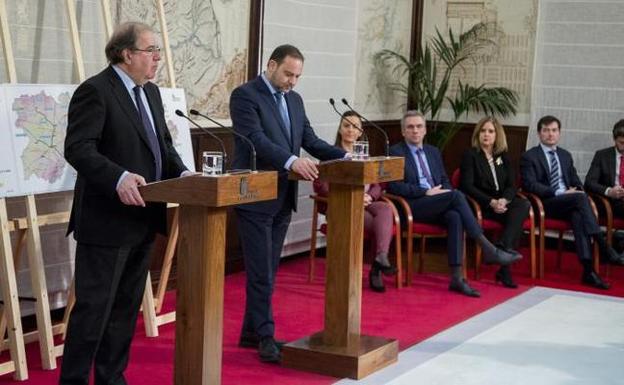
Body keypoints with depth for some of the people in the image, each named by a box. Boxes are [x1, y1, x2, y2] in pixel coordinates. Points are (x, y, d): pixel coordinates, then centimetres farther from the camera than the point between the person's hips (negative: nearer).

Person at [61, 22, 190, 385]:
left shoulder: (151, 92, 14)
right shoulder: (95, 91, -13)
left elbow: (164, 144, 20)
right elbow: (78, 149, -22)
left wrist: (182, 172, 0)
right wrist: (119, 178, -35)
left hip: (143, 219, 9)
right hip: (107, 220, -9)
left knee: (127, 306, 15)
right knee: (94, 308, -3)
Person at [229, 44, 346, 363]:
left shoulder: (294, 99, 14)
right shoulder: (245, 95, -11)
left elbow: (310, 140, 11)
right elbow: (256, 139, -23)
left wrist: (345, 156, -4)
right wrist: (292, 161, -35)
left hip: (283, 197, 8)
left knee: (268, 271, 13)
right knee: (261, 272, -4)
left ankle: (251, 332, 22)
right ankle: (266, 336, 3)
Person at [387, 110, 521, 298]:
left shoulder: (433, 152, 22)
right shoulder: (395, 152, 4)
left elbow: (445, 181, 21)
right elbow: (394, 186, -8)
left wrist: (446, 193, -3)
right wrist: (426, 192, -15)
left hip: (438, 206, 5)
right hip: (413, 207, -5)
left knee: (455, 217, -31)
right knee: (456, 195, -29)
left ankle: (457, 277, -36)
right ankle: (488, 249, -28)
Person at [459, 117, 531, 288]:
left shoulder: (503, 156, 16)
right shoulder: (470, 155, 2)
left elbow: (511, 185, 8)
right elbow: (467, 186, -9)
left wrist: (503, 200, -16)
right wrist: (491, 202, -21)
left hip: (501, 202, 5)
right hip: (480, 204, -5)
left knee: (524, 204, -28)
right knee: (516, 213, -30)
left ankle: (502, 250, -36)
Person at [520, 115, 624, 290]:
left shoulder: (566, 155, 23)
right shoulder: (529, 157, 5)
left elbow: (576, 182, 22)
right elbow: (530, 185, -9)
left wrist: (577, 190, -5)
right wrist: (559, 193, -18)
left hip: (569, 203, 5)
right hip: (546, 204, -4)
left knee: (578, 215, -33)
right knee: (581, 198, -33)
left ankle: (588, 270, -43)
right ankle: (603, 247, -37)